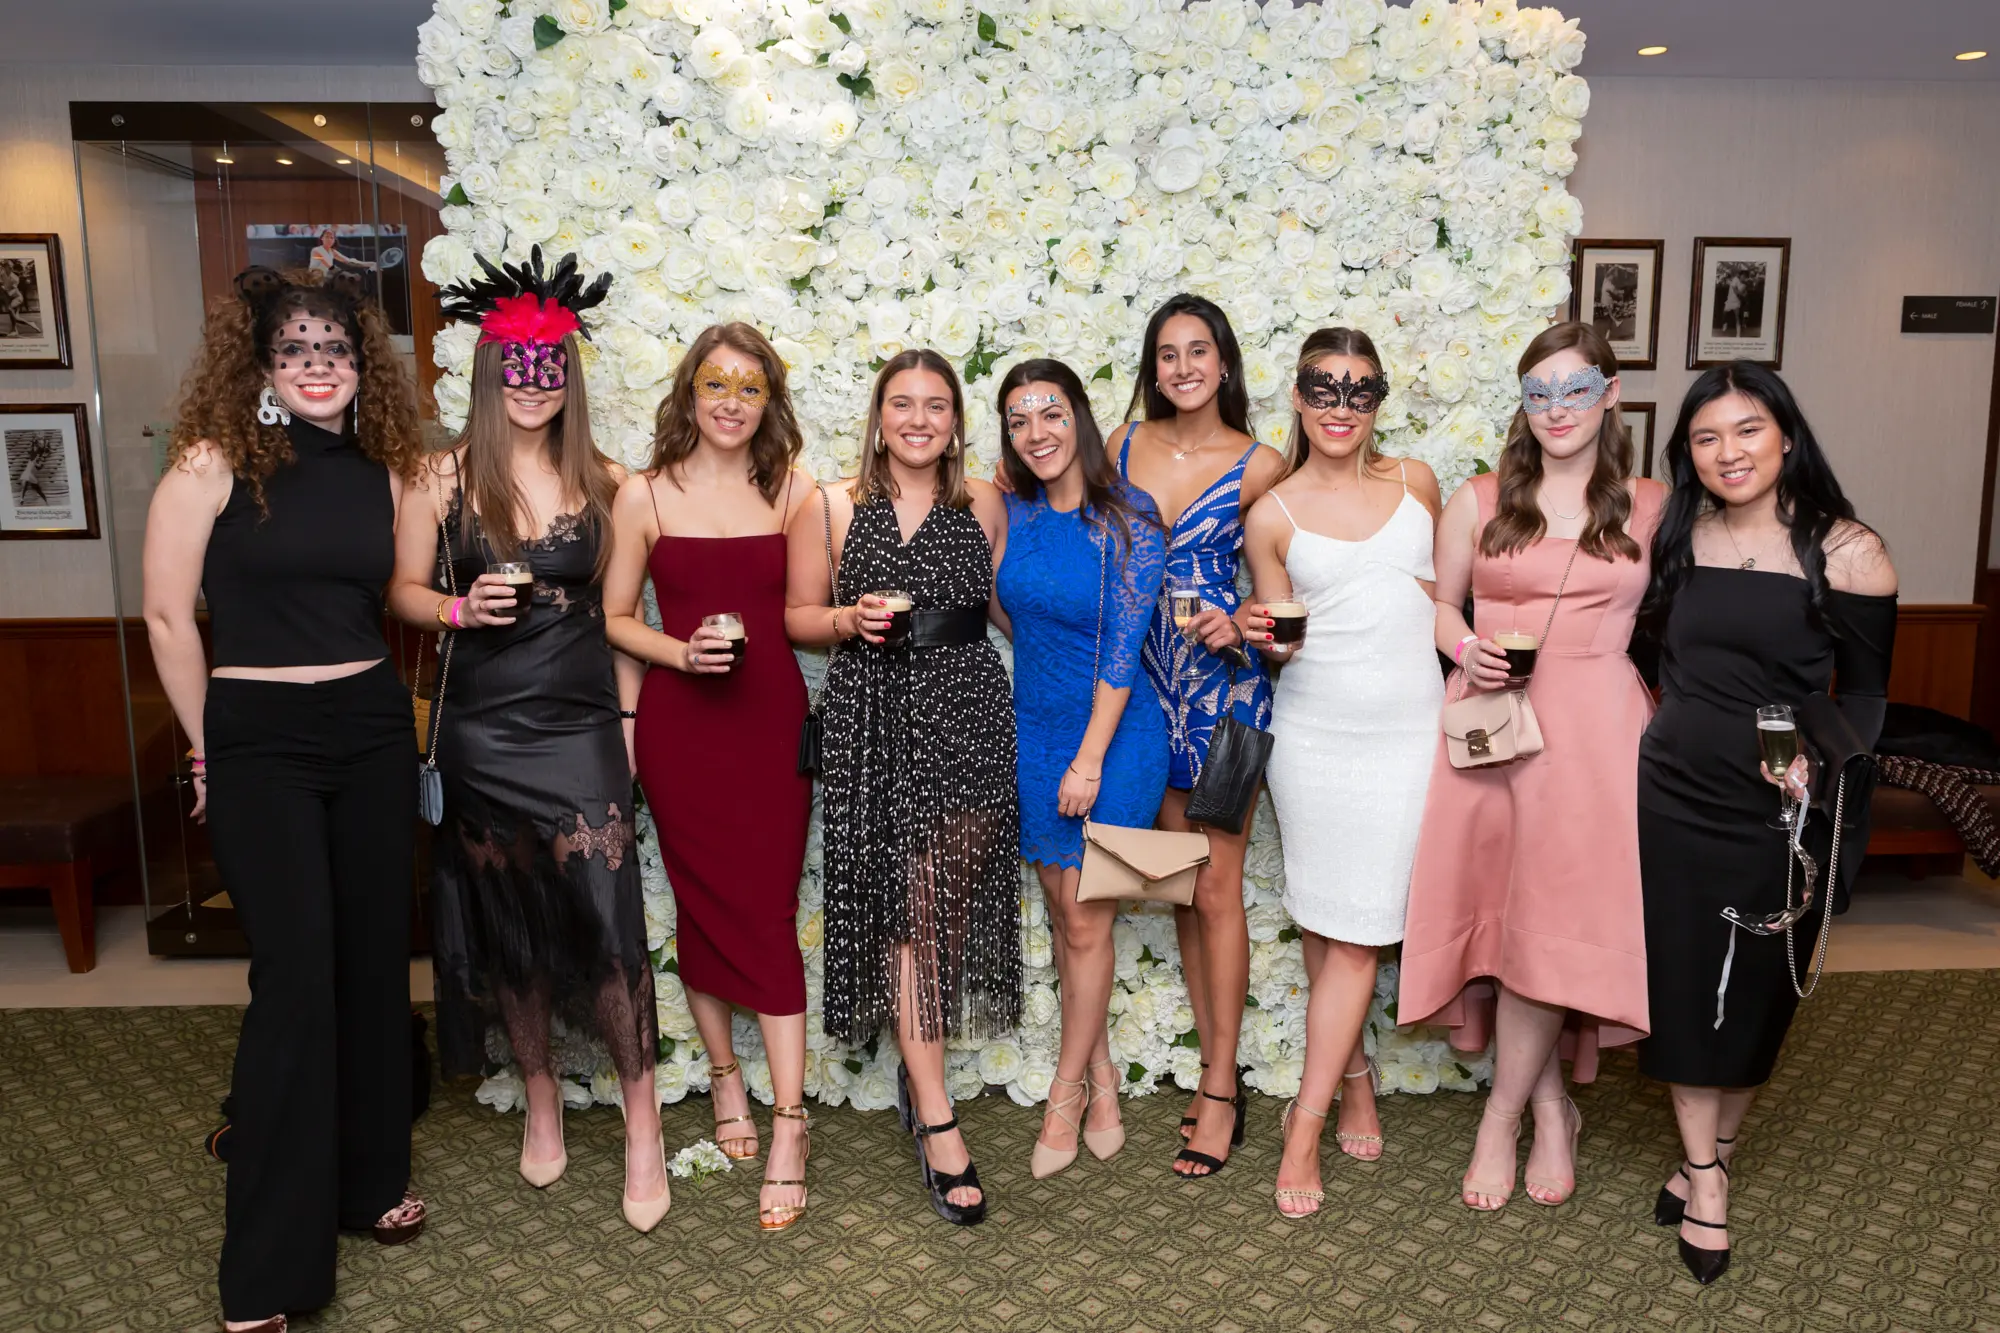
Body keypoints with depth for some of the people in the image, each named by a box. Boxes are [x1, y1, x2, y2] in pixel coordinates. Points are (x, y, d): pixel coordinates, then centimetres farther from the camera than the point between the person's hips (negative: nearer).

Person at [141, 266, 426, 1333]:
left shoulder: (382, 469, 7)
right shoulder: (213, 461, -6)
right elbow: (167, 614, -5)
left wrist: (371, 690, 9)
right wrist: (210, 745, 0)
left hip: (373, 730, 5)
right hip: (259, 737, -4)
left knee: (374, 959, 10)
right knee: (296, 974, -7)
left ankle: (371, 1177, 31)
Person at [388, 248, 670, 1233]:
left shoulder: (602, 480, 3)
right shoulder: (447, 476, 0)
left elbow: (619, 609, 7)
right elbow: (403, 591, 6)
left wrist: (631, 714, 5)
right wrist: (461, 609, -15)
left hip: (578, 726, 0)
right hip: (482, 729, 1)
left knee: (606, 920, -7)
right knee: (507, 923, 11)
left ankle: (641, 1120, 9)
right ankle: (540, 1094, 32)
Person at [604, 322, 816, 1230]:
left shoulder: (794, 492, 4)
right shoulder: (646, 496, 1)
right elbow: (615, 618, 4)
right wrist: (682, 652, -11)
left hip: (772, 717, 0)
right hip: (679, 722, 0)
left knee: (768, 912, -3)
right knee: (701, 904, 9)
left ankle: (788, 1130, 1)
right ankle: (724, 1073, 32)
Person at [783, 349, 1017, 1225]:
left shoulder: (983, 505, 8)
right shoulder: (831, 509, 2)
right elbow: (797, 618, 6)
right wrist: (850, 618, -11)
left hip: (970, 715, 2)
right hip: (875, 718, -2)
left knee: (953, 898, 6)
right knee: (906, 905, -3)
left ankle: (919, 1070, 28)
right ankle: (936, 1117, 3)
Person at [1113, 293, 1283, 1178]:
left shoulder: (1259, 466, -5)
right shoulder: (1126, 446, 5)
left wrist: (1237, 626, -17)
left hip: (1224, 682, -4)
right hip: (1147, 680, 4)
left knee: (1216, 887, -2)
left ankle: (1220, 1091, 11)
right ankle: (1216, 1070, 24)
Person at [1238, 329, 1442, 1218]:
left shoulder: (1414, 482, 7)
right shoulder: (1271, 516, 1)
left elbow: (1443, 592, 16)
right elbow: (1283, 640, 4)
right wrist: (1260, 635, -17)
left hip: (1408, 732, 1)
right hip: (1315, 734, 0)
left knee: (1356, 930, -1)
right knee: (1320, 921, 8)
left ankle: (1305, 1129, 7)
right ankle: (1353, 1078, 32)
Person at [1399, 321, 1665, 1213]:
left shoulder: (1650, 508, 8)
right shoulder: (1478, 502, 8)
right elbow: (1440, 604, 14)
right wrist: (1467, 649, -7)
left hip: (1596, 733, -1)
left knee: (1556, 923, -6)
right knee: (1503, 914, 0)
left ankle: (1502, 1118, 12)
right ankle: (1551, 1108, 20)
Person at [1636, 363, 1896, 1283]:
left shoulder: (1846, 551, -8)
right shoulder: (1675, 537, 2)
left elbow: (1867, 690, -3)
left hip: (1780, 812, -2)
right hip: (1675, 799, 3)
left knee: (1755, 992, 11)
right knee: (1684, 988, 7)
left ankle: (1710, 1158, 32)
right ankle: (1704, 1176, 23)